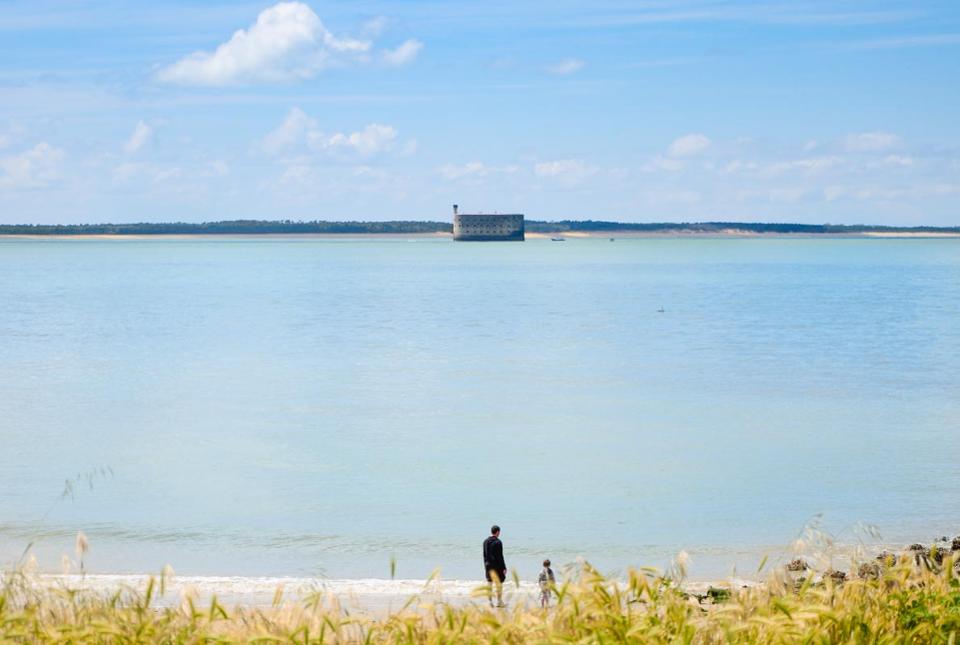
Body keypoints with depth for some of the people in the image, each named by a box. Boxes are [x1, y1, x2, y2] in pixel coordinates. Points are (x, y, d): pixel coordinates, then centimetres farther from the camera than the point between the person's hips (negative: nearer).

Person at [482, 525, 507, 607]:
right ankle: (499, 602, 5)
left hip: (488, 565, 6)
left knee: (489, 583, 10)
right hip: (497, 565, -6)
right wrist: (504, 567, -10)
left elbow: (484, 555, 11)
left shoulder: (485, 541, 6)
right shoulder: (498, 542, -14)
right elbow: (500, 556, -15)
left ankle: (490, 601, 11)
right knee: (499, 583, 3)